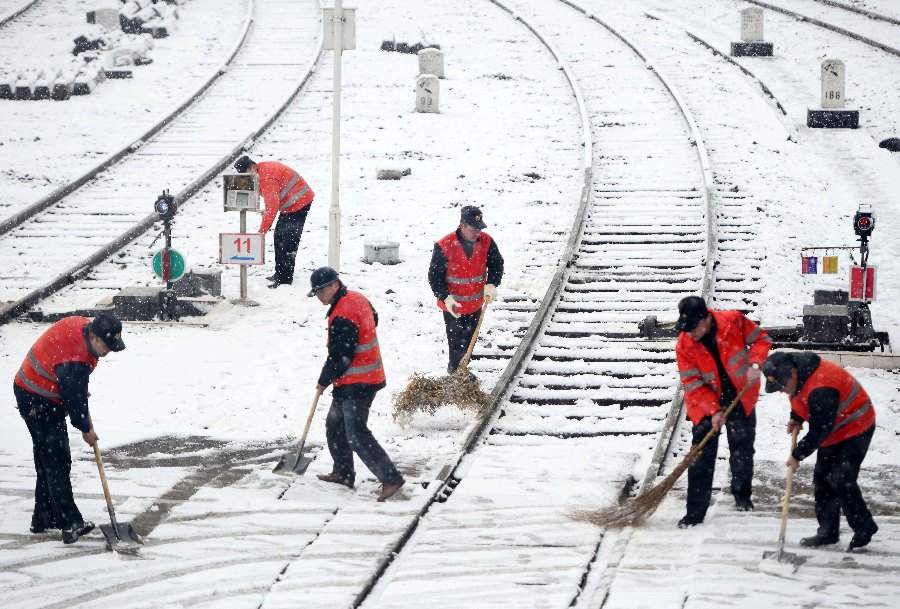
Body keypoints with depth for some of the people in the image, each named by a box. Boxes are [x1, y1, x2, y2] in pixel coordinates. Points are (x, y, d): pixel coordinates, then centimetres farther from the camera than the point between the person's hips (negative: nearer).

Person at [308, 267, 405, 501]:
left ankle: (391, 479, -12)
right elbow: (373, 318, 26)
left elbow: (340, 357, -23)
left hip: (356, 384, -10)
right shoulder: (358, 299, 6)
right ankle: (343, 473, 30)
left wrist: (324, 381, -8)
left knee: (356, 436, -11)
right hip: (370, 375, 10)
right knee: (335, 425, 21)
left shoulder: (342, 317, -24)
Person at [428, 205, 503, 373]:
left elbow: (497, 263, 3)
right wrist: (445, 298, -25)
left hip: (475, 304, 5)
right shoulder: (445, 246, -21)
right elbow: (435, 276, -14)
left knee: (470, 340, 19)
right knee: (457, 342, -3)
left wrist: (491, 284, -14)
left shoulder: (486, 242, -10)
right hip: (453, 306, -5)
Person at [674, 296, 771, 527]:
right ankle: (695, 511, 0)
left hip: (740, 398, 1)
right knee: (701, 457, -5)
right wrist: (713, 411, -25)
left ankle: (742, 495, 38)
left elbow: (761, 339, -6)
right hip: (706, 403, -1)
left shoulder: (733, 321, -22)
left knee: (742, 450, 13)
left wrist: (754, 364, -22)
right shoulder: (684, 346, -21)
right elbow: (692, 384, -17)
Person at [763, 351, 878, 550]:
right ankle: (828, 531, 14)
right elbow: (802, 403, 16)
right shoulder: (796, 375, -5)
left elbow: (820, 429, -28)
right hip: (833, 431, 10)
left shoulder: (821, 390, -35)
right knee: (822, 478, 7)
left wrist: (798, 455, -19)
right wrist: (796, 418, -3)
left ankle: (864, 528, -1)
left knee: (841, 480, -15)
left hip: (855, 428, -10)